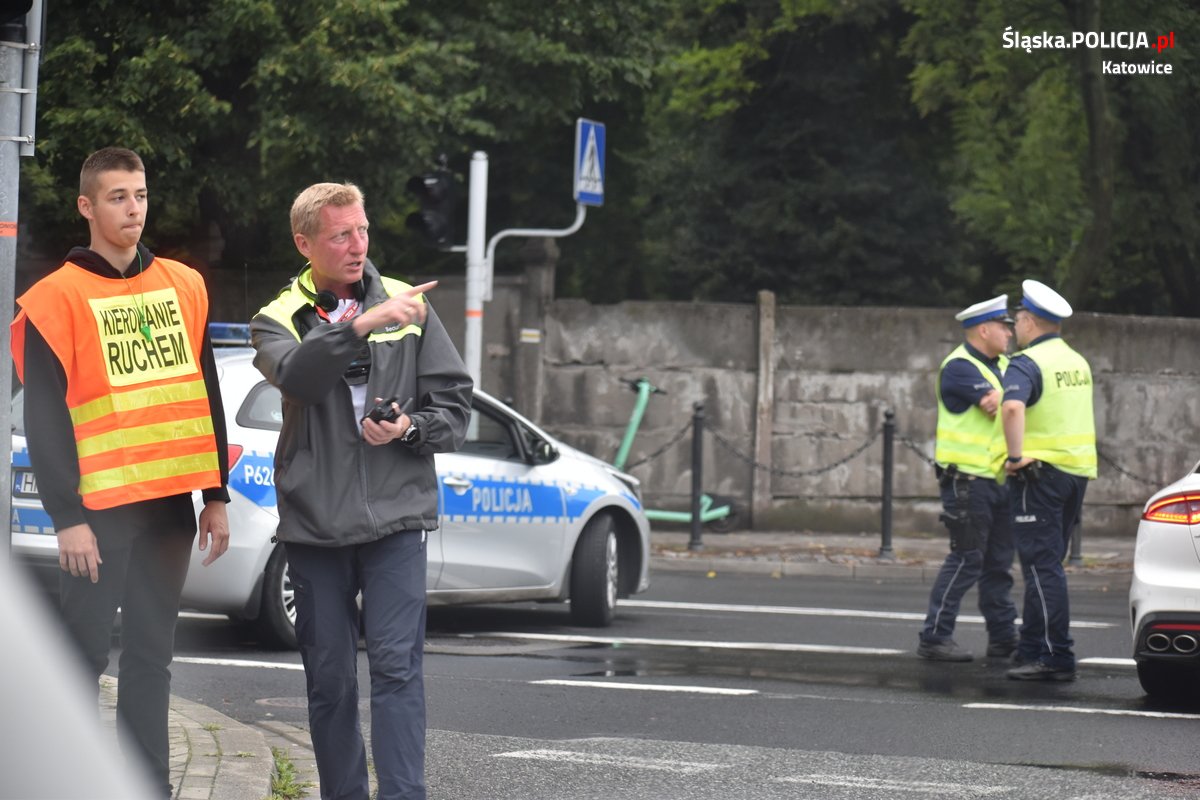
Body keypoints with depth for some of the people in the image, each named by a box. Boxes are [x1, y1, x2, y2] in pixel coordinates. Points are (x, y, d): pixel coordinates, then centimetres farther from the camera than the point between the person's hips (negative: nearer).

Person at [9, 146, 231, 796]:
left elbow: (205, 395, 16)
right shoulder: (57, 298, -5)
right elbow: (44, 418, -8)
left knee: (151, 654, 9)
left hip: (170, 499, 5)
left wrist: (216, 495, 13)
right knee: (84, 651, -4)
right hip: (101, 505, -5)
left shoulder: (183, 286, 11)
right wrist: (67, 516, -13)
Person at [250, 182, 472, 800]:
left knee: (397, 666, -10)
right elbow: (296, 376, -19)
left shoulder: (407, 305, 8)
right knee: (330, 680, 6)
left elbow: (455, 404, 10)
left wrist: (410, 429, -10)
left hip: (394, 517, -1)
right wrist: (363, 324, -30)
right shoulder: (279, 319, 5)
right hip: (314, 525, 1)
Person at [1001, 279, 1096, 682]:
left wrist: (1016, 456, -24)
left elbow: (1013, 408, -32)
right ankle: (1032, 647, 21)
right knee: (1046, 563, 16)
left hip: (1040, 470, -8)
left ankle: (1056, 657, -11)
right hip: (1078, 469, 8)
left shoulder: (1027, 363, -13)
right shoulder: (1078, 362, 15)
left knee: (1042, 566, -7)